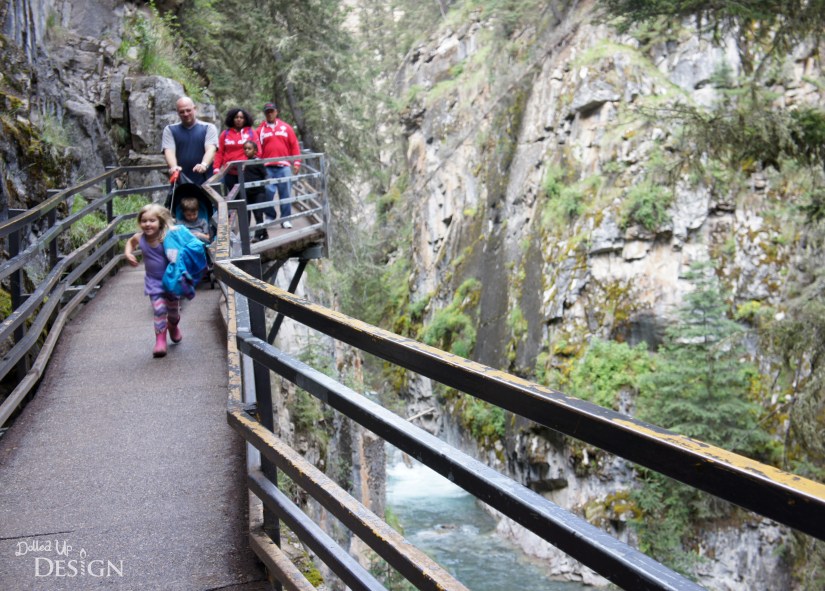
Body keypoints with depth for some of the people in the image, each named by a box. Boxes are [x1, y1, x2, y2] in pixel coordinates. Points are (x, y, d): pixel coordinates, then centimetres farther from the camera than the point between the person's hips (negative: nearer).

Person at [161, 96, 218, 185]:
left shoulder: (208, 128, 8)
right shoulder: (170, 130, 12)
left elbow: (210, 149, -9)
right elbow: (169, 151, -4)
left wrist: (204, 164, -31)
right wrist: (174, 167, -27)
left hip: (204, 182, -1)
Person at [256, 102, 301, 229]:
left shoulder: (286, 127, 11)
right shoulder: (260, 130, 9)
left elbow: (294, 145, 9)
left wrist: (296, 162, 1)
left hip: (284, 166, 1)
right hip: (267, 168, 0)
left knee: (285, 193, 0)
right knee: (268, 193, -4)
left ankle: (285, 219, 6)